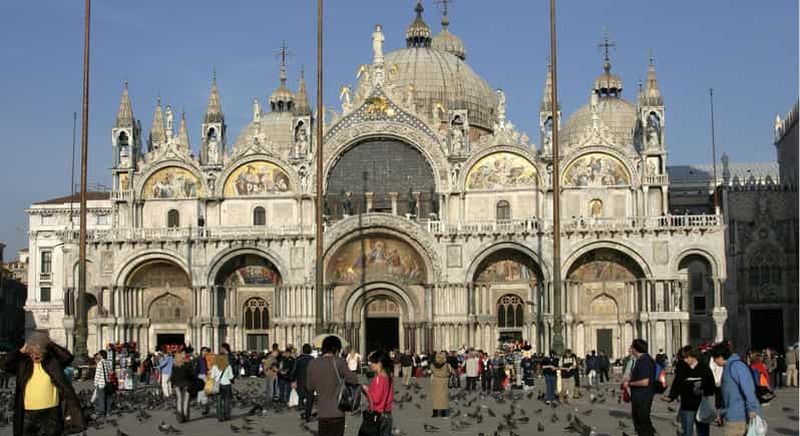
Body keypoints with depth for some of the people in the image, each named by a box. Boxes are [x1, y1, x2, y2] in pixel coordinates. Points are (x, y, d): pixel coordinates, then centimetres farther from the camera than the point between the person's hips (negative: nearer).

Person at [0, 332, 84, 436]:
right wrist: (21, 351, -4)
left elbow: (67, 357, -13)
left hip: (51, 414, -2)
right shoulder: (23, 363, 7)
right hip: (28, 415, 3)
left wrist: (50, 345, -8)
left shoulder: (53, 362, 2)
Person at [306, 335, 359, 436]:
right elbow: (354, 380, -10)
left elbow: (309, 388, 10)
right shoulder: (338, 362, -12)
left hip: (321, 413, 4)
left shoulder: (312, 364, 3)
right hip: (337, 413, -4)